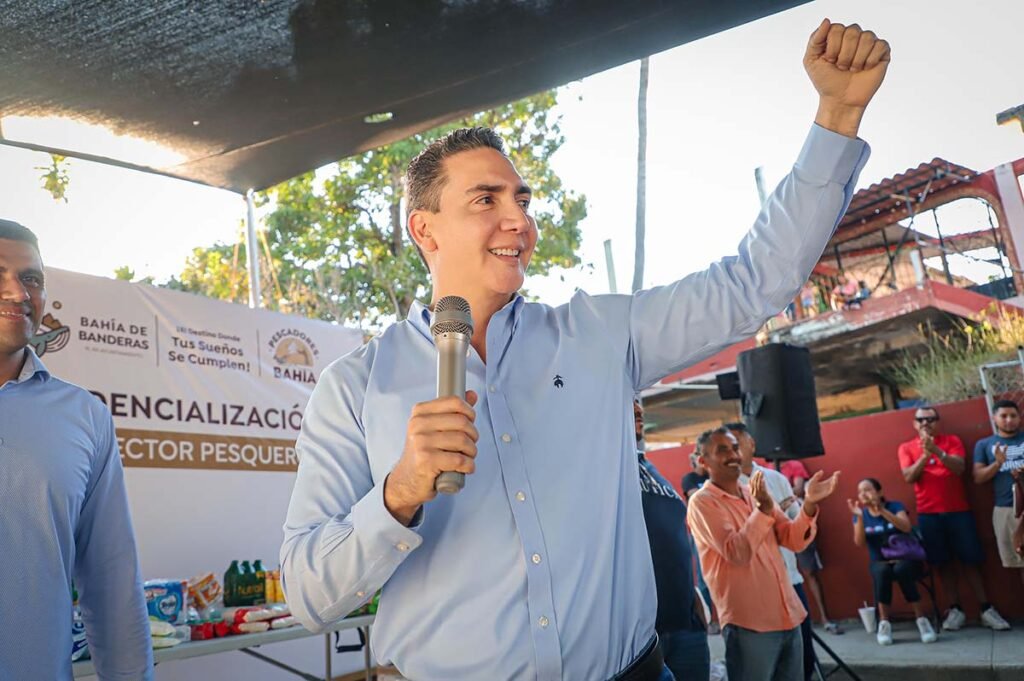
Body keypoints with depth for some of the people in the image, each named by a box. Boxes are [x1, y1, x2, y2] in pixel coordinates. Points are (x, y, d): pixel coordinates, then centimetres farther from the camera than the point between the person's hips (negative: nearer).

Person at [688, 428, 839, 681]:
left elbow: (793, 540, 7)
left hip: (788, 616, 7)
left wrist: (809, 504, -9)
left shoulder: (756, 493, 13)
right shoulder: (702, 502, -9)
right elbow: (736, 553, -19)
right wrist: (763, 509, -27)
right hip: (748, 623, -7)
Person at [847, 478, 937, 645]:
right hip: (880, 562, 1)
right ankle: (884, 623, -26)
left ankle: (921, 619, -23)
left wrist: (882, 511, -32)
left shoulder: (895, 506, -2)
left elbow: (906, 528, -22)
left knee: (901, 570, -36)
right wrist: (859, 517, -21)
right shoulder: (861, 514, 3)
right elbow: (859, 543, -9)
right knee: (882, 571, -34)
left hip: (905, 558, -1)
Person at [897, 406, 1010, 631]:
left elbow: (959, 468, -11)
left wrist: (937, 451, -25)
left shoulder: (952, 441, 4)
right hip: (928, 513, 0)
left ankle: (987, 610, 11)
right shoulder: (906, 448, 5)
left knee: (971, 559, 4)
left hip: (958, 510, 0)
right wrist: (925, 455, -21)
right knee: (943, 562, 3)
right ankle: (955, 610, 11)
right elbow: (909, 477, -8)